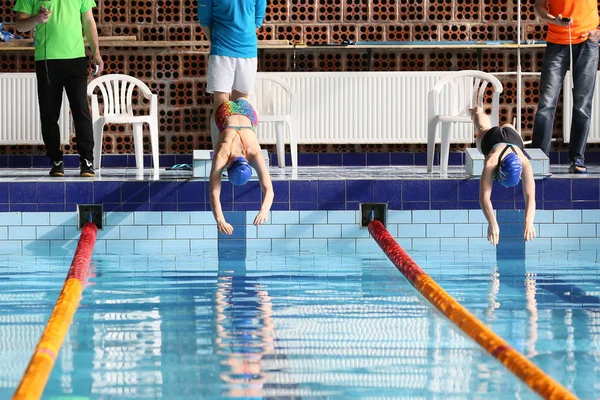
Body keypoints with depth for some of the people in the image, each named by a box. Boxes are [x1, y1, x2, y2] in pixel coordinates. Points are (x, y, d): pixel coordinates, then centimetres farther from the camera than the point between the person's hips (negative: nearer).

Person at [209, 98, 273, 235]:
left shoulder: (255, 155, -44)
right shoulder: (221, 157, -45)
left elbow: (268, 189, -50)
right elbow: (214, 193, -53)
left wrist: (264, 210, -70)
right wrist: (219, 219, -68)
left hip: (247, 111, 1)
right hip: (226, 111, 0)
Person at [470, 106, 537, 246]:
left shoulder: (525, 164, -53)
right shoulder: (491, 163, -55)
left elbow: (530, 197, -60)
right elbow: (484, 197, -64)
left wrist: (528, 223, -78)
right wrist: (492, 223, -80)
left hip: (513, 136, 1)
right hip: (490, 138, -1)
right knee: (483, 127, 39)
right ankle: (476, 111, 73)